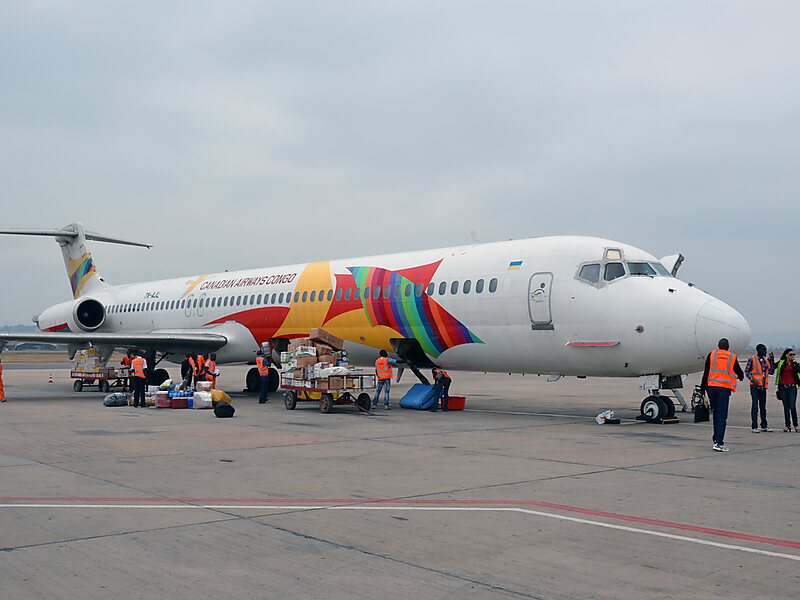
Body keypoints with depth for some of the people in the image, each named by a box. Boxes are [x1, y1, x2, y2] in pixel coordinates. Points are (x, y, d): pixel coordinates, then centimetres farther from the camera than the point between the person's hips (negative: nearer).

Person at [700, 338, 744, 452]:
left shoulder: (712, 355, 5)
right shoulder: (732, 357, 4)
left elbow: (706, 373, 2)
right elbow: (740, 373, 16)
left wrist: (702, 388, 6)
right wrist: (740, 377, 40)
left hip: (712, 387, 2)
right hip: (725, 388, -2)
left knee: (716, 413, 17)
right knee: (722, 415, -4)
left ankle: (717, 438, 24)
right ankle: (718, 442, -11)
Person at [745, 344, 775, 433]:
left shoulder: (766, 360, 13)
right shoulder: (752, 359, -3)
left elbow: (771, 372, 12)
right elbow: (746, 371, -3)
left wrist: (772, 361, 5)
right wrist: (752, 379, -18)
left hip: (763, 386, 6)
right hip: (754, 386, -6)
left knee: (763, 406, 11)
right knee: (755, 406, -6)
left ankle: (764, 426, 18)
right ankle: (754, 427, -3)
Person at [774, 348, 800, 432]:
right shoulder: (781, 363, 7)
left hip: (792, 387, -1)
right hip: (783, 387, 1)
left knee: (792, 407, -8)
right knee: (786, 407, 6)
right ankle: (787, 425, 13)